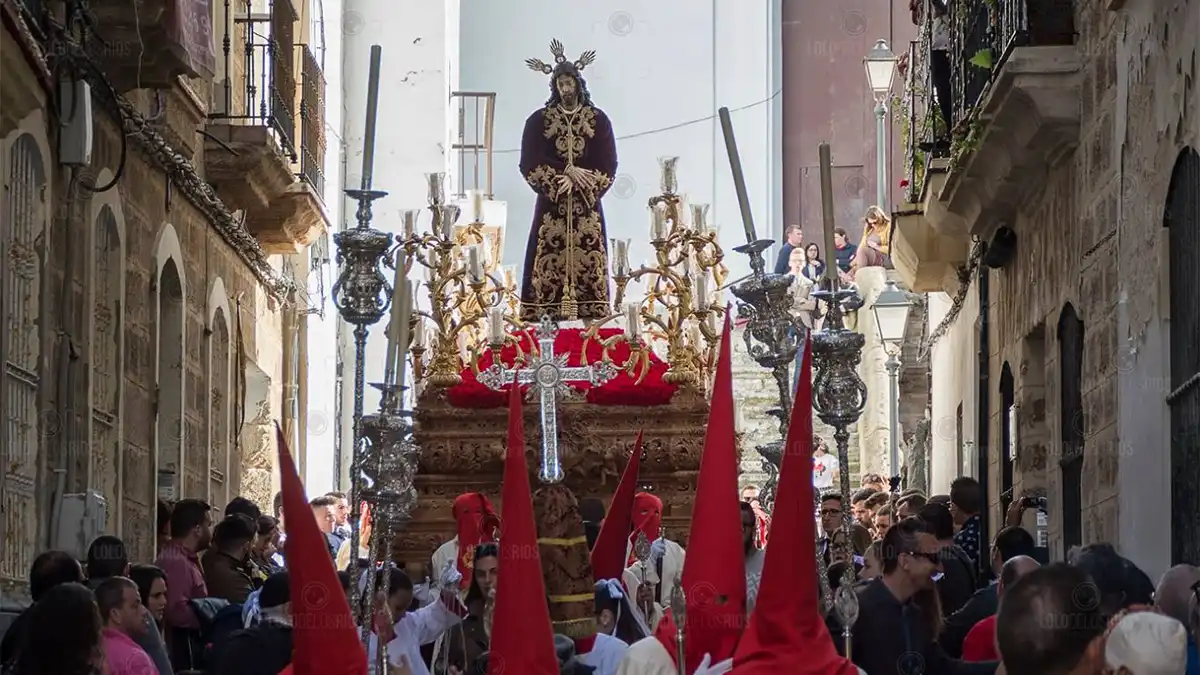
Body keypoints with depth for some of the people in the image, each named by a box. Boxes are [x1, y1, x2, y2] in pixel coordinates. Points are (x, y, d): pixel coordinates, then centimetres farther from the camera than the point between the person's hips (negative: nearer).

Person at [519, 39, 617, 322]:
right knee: (550, 265, -8)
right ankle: (550, 316, -9)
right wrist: (561, 178, -12)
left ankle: (590, 317, -6)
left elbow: (608, 165, 3)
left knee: (588, 264, -5)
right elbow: (529, 163, -1)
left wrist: (583, 184, -10)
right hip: (552, 205, 0)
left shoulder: (598, 121, 6)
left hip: (587, 206, 0)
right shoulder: (539, 120, 5)